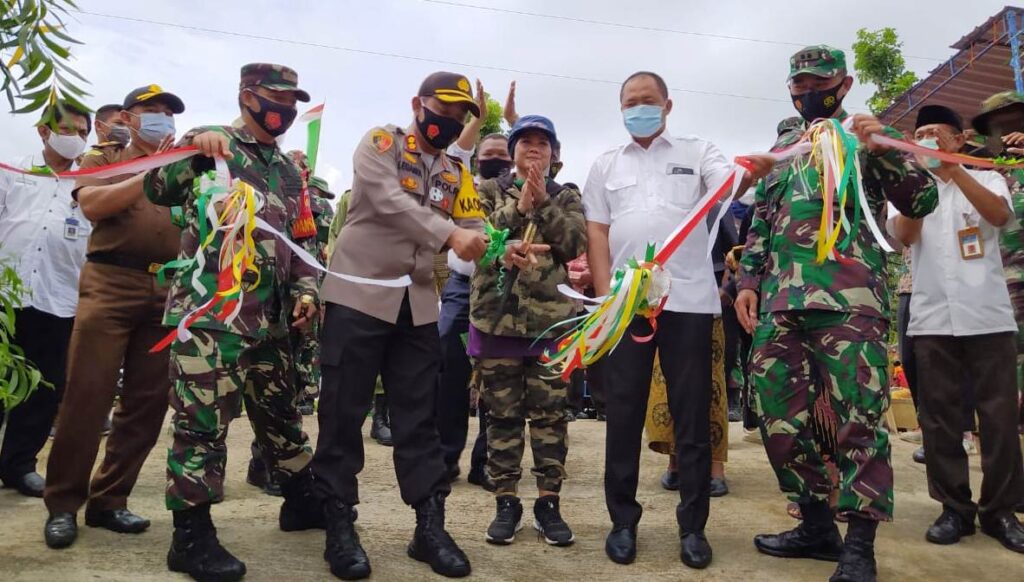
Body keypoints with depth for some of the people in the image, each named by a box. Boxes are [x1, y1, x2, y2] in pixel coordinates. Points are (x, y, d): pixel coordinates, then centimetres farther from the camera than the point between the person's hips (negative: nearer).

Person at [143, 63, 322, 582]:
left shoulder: (288, 169, 19)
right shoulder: (209, 143, 1)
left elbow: (300, 238, 21)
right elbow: (156, 189, -10)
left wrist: (305, 289, 9)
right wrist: (193, 150, -26)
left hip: (269, 315, 7)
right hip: (209, 308, -7)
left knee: (280, 414, 17)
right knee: (202, 420, -4)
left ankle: (302, 501, 32)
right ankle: (191, 536, 9)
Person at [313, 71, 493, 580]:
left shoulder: (456, 173, 14)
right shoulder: (380, 143, -2)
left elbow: (473, 229, 5)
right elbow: (388, 200, -20)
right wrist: (450, 235, -30)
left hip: (418, 306, 5)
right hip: (359, 296, -4)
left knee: (419, 418, 8)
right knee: (344, 413, 2)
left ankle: (430, 526, 16)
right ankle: (339, 526, 15)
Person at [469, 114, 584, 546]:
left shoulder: (566, 197, 13)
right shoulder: (489, 192, 11)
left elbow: (578, 243, -3)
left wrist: (544, 203, -10)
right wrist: (520, 206, -14)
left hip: (552, 317, 1)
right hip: (498, 314, 0)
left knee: (550, 413, 4)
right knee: (502, 412, 5)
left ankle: (548, 502, 16)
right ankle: (506, 501, 17)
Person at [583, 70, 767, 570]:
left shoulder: (696, 151, 11)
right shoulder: (606, 165, 14)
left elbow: (728, 186, -8)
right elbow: (596, 233, 9)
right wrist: (605, 294, -2)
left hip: (688, 300, -1)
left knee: (693, 415, 4)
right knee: (624, 413, 6)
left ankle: (693, 525, 17)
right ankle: (623, 521, 19)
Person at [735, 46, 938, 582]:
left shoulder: (868, 137, 11)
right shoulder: (781, 148, 22)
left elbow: (923, 202, 3)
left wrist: (885, 150, -12)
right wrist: (748, 281, 11)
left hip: (850, 300, -4)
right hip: (780, 302, 5)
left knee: (858, 417, -7)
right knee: (780, 416, 4)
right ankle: (816, 524, 19)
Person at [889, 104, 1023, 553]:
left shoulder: (985, 178, 10)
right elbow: (904, 235, -7)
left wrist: (952, 169, -19)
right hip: (932, 319, 1)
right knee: (940, 417, 3)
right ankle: (955, 508, 13)